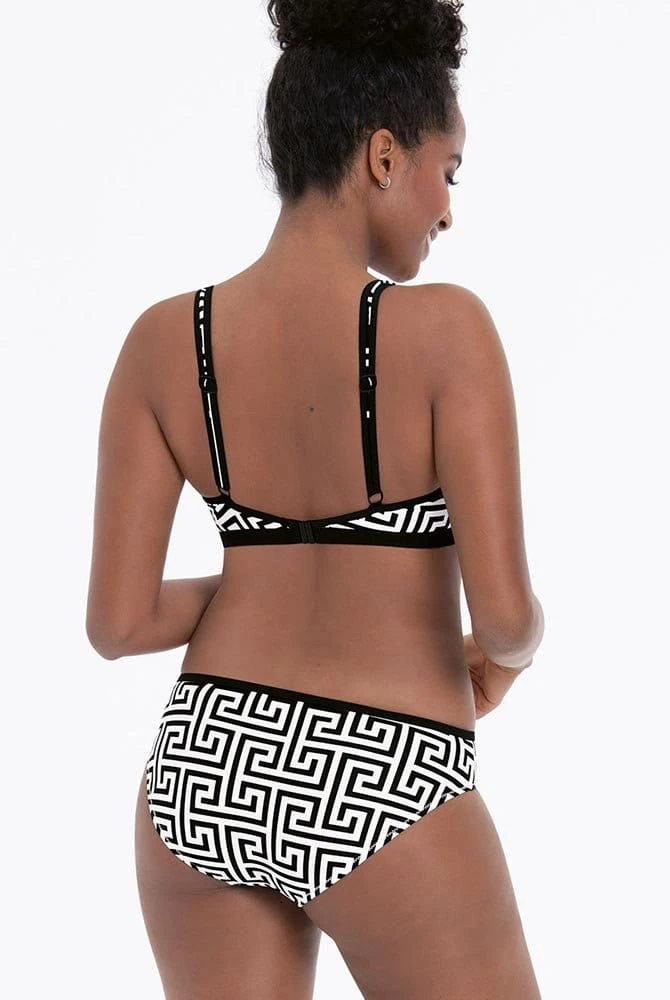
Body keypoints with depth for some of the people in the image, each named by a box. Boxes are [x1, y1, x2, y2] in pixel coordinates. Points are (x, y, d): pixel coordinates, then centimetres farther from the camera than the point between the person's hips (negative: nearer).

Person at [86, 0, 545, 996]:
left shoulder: (161, 341, -4)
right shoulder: (446, 328, -17)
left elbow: (115, 620, -3)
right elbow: (506, 610, -18)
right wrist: (506, 655, 6)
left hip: (208, 766, 5)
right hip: (379, 798, -4)